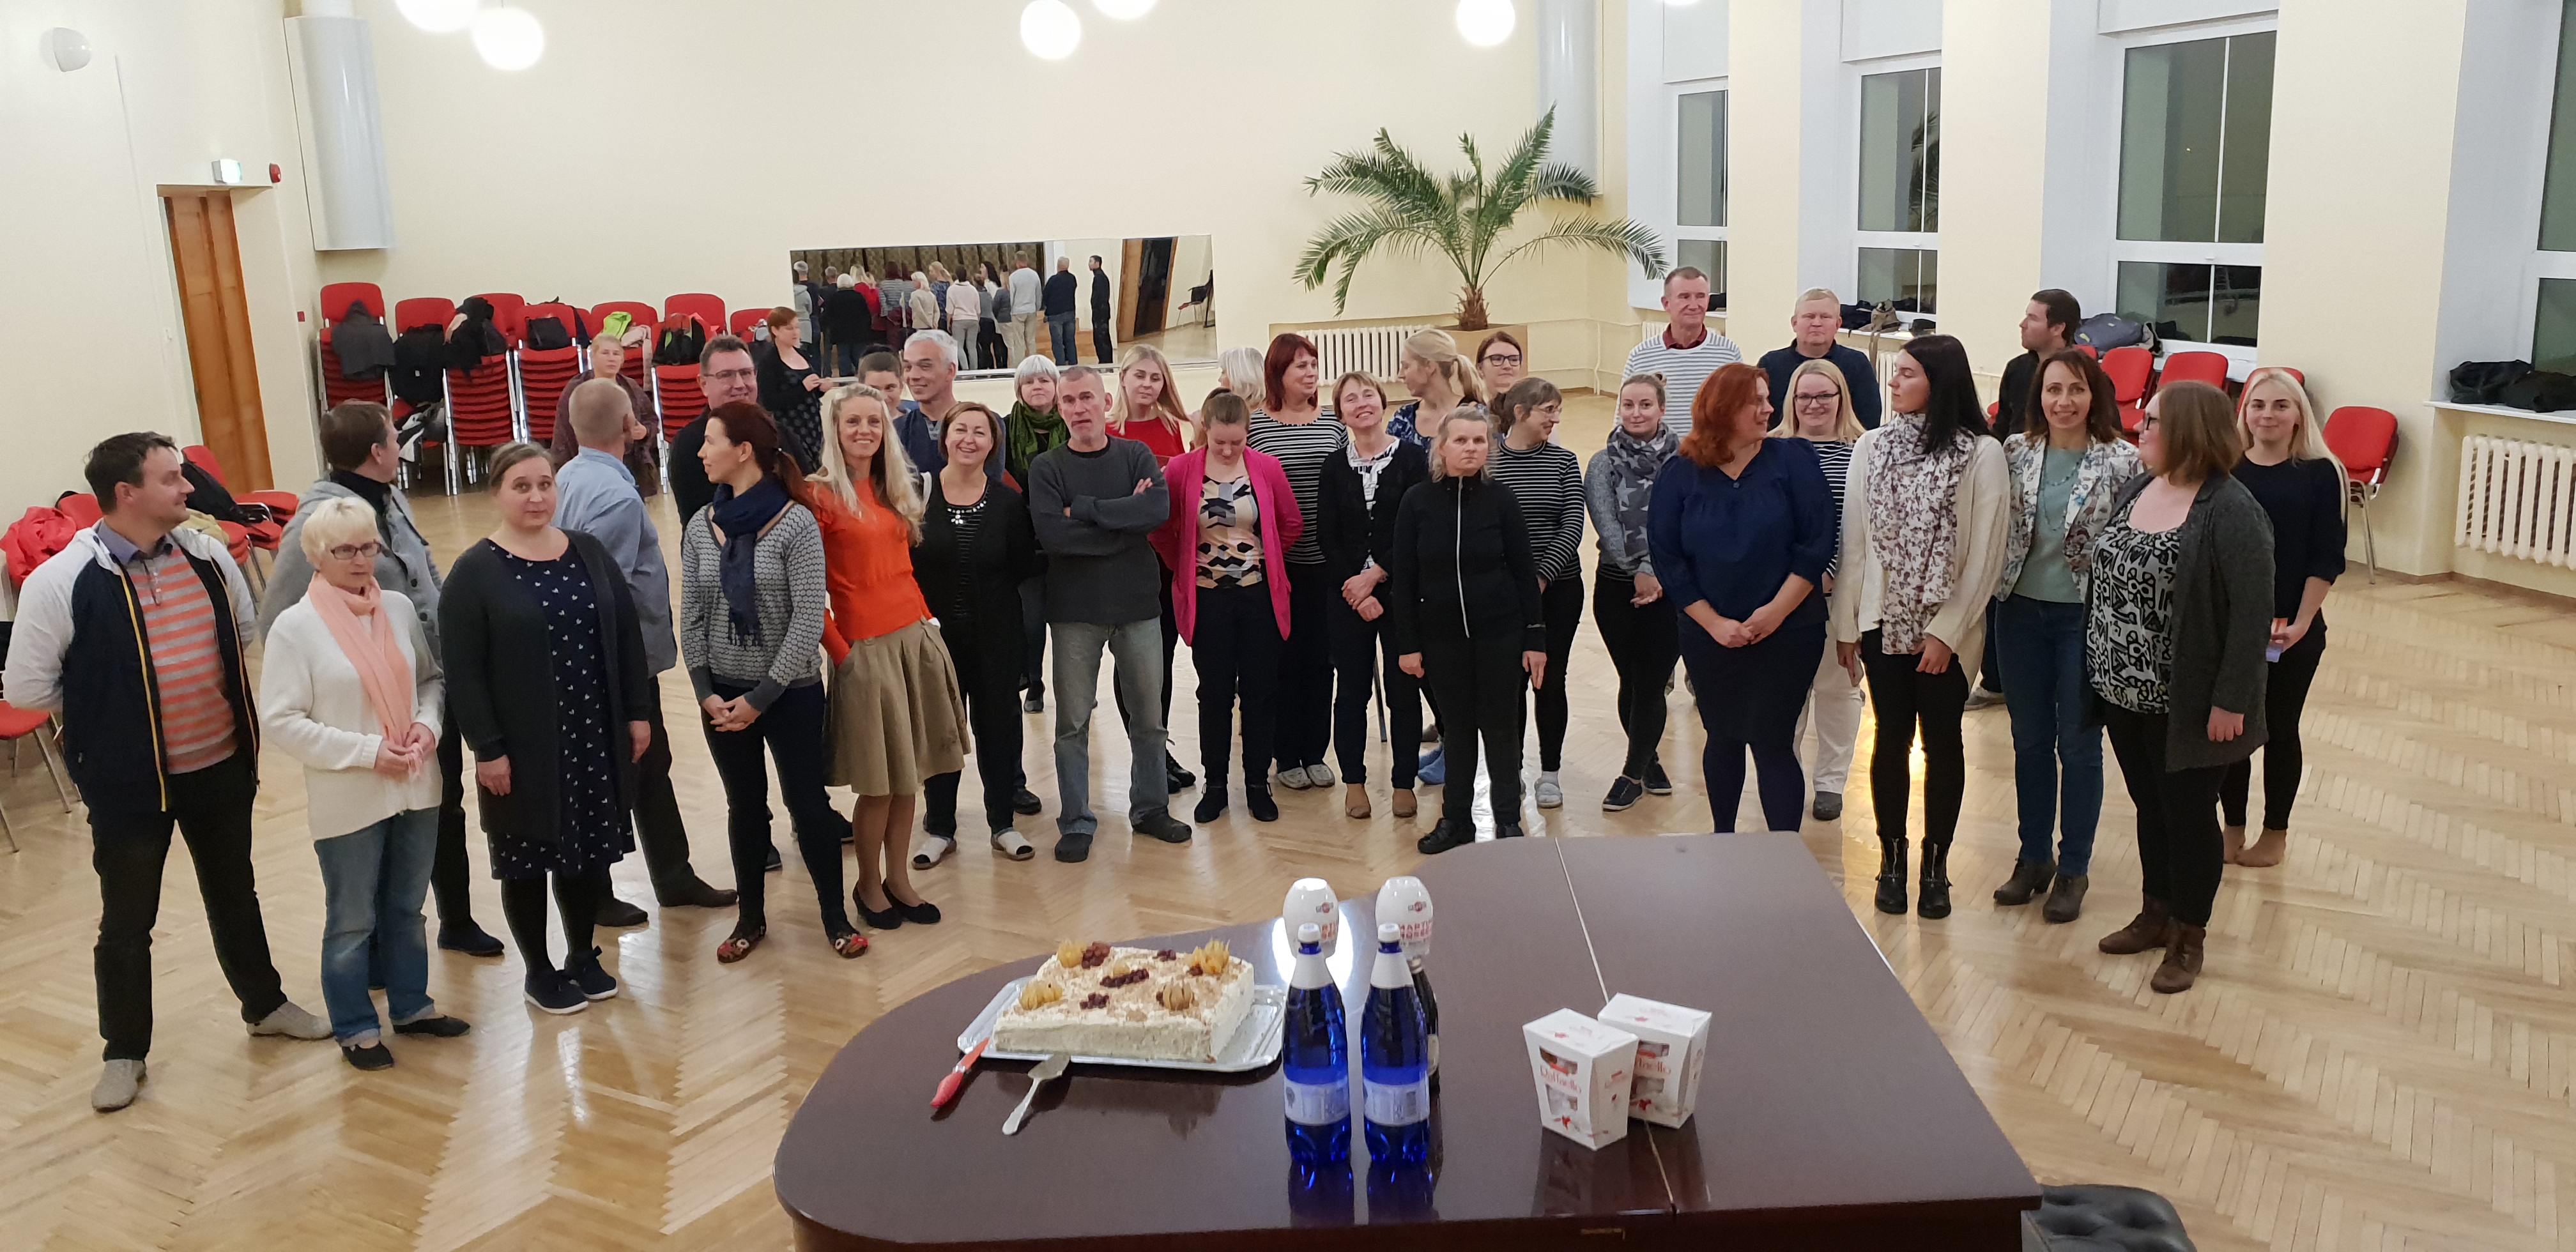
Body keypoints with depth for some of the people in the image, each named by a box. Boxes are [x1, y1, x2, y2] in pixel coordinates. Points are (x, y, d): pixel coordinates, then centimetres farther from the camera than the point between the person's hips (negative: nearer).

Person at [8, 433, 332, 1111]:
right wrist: (106, 709, -1)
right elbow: (28, 686, -10)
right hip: (129, 781, -4)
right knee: (127, 921, 10)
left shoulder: (207, 555, -2)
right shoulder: (61, 582, -17)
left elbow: (246, 630, 15)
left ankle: (265, 1003, 40)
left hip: (222, 767, 4)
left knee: (235, 894, 22)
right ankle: (124, 1051, 27)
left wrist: (211, 690, 7)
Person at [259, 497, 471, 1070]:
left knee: (407, 908, 19)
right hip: (347, 800, -4)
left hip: (415, 787, 4)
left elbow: (430, 677, 13)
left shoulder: (400, 608, 1)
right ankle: (356, 1028, 25)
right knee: (353, 921, 10)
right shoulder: (295, 627, -12)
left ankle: (411, 1005, 35)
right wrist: (367, 751, -18)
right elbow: (280, 719, -13)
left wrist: (428, 722, -8)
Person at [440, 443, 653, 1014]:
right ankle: (539, 971, 24)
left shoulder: (589, 553, 4)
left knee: (588, 849, 13)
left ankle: (583, 954, 31)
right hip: (523, 748, -4)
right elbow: (462, 671, -11)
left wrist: (637, 712, 5)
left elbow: (627, 634, 9)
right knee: (528, 859, 8)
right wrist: (487, 749, -14)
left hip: (593, 736, 4)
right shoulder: (474, 572, -9)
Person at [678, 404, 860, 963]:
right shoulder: (701, 527, 2)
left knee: (807, 802, 3)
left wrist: (762, 697, -15)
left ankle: (835, 915, 19)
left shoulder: (796, 523, -12)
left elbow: (810, 619, -15)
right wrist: (706, 691, -6)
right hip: (723, 694, 4)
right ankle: (750, 916, 26)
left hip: (790, 692, -4)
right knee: (744, 806, 13)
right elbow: (691, 617, 5)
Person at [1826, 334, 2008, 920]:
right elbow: (1853, 538, 3)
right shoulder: (1872, 446, 1)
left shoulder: (1982, 453, -10)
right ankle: (1891, 858, 22)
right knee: (1892, 737, 9)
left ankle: (1935, 862, 21)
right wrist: (1846, 623, 1)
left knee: (1942, 741, 8)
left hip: (1946, 629, -2)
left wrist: (1946, 631, -12)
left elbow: (1985, 554, -10)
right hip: (1883, 620, 3)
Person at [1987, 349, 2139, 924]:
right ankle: (2034, 857, 29)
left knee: (2078, 743, 8)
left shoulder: (2122, 461, -9)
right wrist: (1993, 595, 2)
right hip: (2022, 612, 3)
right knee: (2029, 741, 13)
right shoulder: (2015, 453, 0)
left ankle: (2073, 868, 22)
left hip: (2087, 618, -3)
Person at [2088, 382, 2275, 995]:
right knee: (2150, 807, 19)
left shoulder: (2231, 512, -19)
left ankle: (2189, 935, 23)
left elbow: (2253, 615, -19)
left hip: (2186, 704, -7)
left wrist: (2231, 701, -19)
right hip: (2124, 692, 7)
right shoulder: (2135, 491, 5)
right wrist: (2099, 666, 11)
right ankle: (2157, 912, 36)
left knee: (2189, 816, 8)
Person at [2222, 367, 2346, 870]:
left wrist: (2301, 622, -14)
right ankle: (2233, 827, 25)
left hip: (2291, 629, -2)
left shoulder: (2319, 473, -6)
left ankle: (2276, 833, 26)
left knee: (2279, 728, 11)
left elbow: (2326, 558, -7)